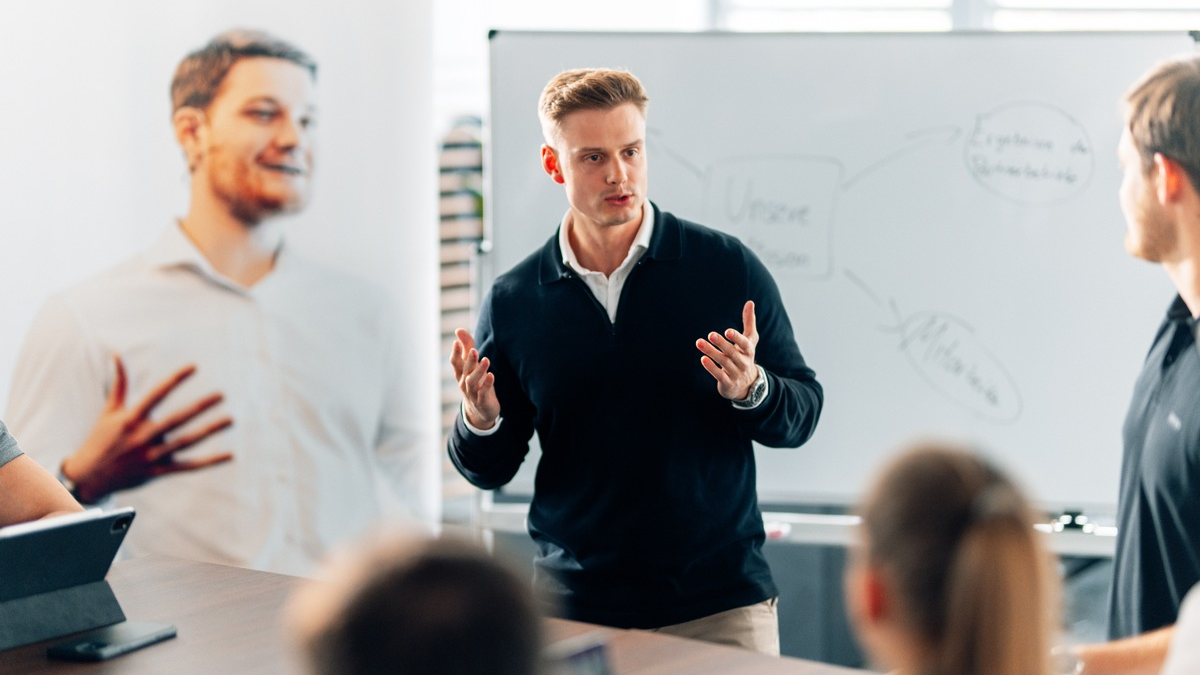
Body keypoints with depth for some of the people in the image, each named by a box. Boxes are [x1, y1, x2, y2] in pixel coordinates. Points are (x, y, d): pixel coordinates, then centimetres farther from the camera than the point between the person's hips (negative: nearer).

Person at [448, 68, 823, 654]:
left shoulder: (727, 267, -2)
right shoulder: (513, 301, 2)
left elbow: (803, 413, 2)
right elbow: (490, 470, 8)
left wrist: (751, 389, -18)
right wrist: (480, 422, -13)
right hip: (573, 606, 1)